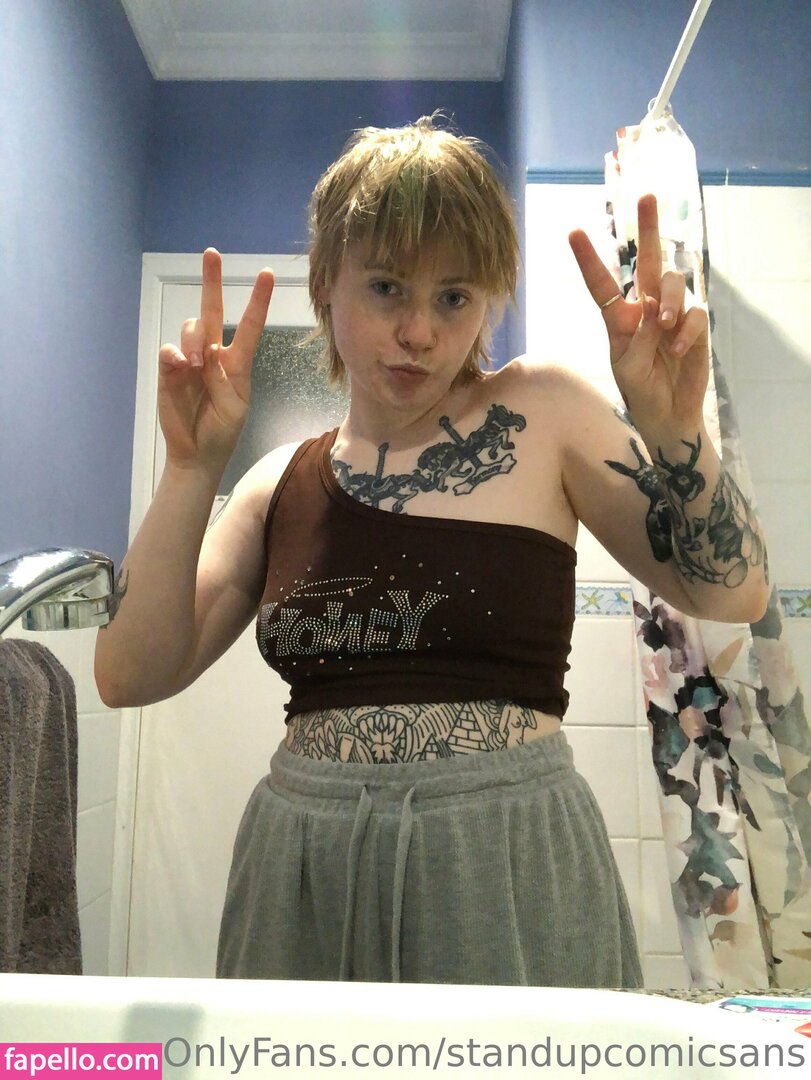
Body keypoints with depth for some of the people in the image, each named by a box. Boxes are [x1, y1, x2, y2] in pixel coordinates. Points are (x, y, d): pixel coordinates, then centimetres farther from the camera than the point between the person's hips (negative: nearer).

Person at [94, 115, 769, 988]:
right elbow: (129, 676, -4)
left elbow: (732, 593, -5)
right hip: (302, 874, 3)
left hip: (508, 867, -2)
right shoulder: (280, 482, 4)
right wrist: (193, 469, -13)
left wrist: (673, 430, -21)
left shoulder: (543, 414, -3)